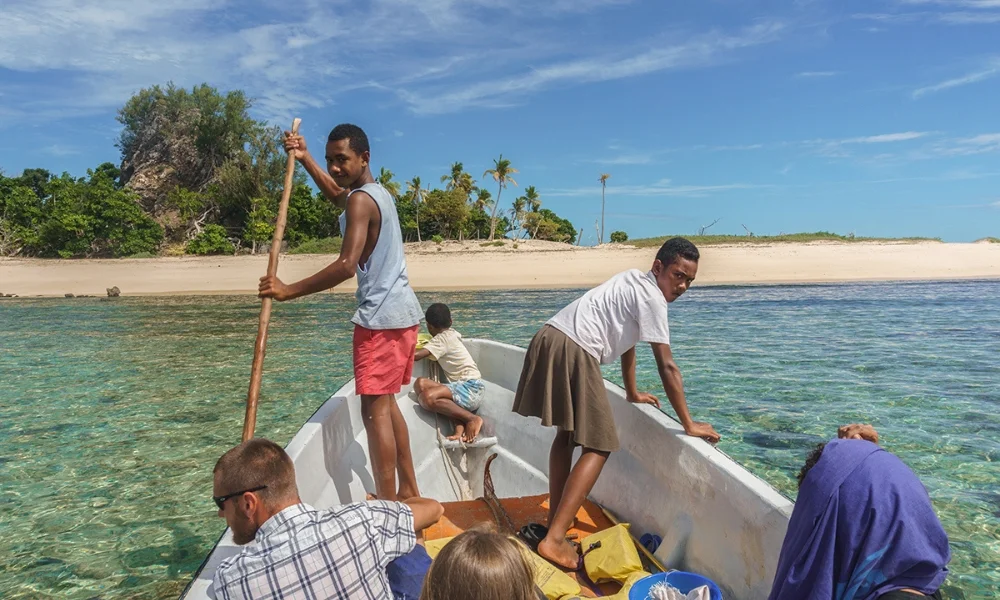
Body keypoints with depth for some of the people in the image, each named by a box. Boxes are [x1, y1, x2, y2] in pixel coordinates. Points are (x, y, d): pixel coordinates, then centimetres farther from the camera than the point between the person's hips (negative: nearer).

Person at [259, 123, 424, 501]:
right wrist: (305, 159, 30)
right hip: (401, 312, 10)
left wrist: (289, 291, -20)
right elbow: (337, 194, 37)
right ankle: (408, 491, 23)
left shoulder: (361, 201, -13)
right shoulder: (379, 193, 16)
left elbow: (347, 265, -23)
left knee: (374, 408, -8)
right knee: (386, 403, 16)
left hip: (381, 316, -10)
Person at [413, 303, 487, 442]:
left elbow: (415, 356, -18)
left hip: (471, 387, -9)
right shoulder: (452, 334, 18)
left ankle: (472, 419, -16)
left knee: (427, 397, -28)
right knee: (421, 383, -7)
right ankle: (461, 425, -19)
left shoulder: (442, 338, -6)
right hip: (466, 387, 9)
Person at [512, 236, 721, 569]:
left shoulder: (634, 283, 24)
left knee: (568, 432, 23)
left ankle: (555, 521, 29)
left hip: (549, 339, 10)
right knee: (599, 446, -4)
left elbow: (626, 339, 34)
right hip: (573, 351, -10)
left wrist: (633, 393, 44)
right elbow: (667, 366, -6)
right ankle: (554, 540, -10)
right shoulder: (652, 297, -4)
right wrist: (689, 424, 0)